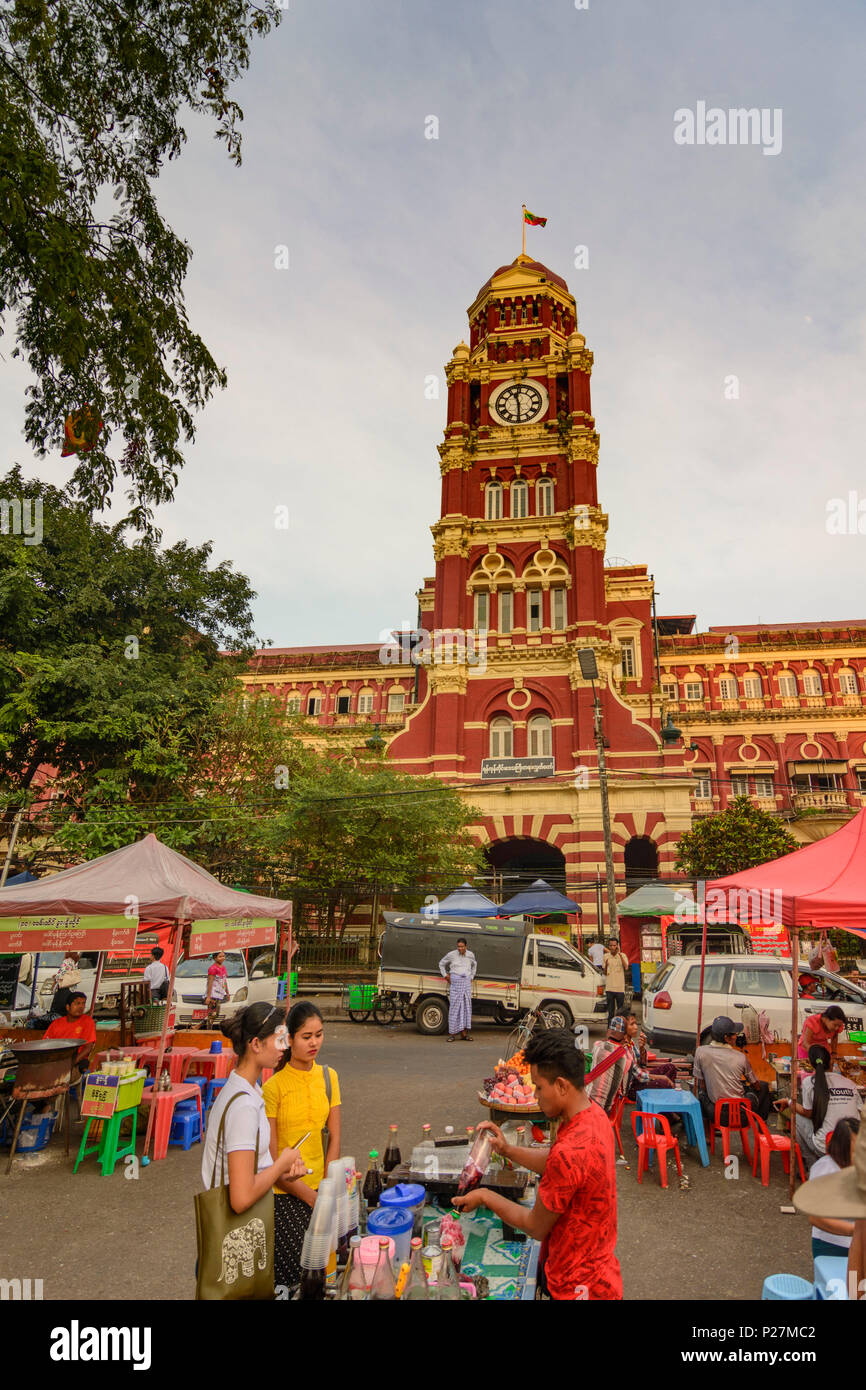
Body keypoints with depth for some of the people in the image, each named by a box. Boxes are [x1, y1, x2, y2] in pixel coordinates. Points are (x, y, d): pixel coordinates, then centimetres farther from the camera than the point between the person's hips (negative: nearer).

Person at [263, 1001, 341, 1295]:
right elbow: (271, 1158, -12)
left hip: (319, 1187, 4)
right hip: (283, 1194, -4)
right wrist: (311, 1196, -11)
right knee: (287, 1277, 0)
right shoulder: (273, 1086, -14)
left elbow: (334, 1139, 4)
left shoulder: (328, 1077, 2)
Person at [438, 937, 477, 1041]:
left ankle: (464, 1033, 9)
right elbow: (441, 964, 12)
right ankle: (452, 1033, 0)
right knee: (454, 1006, -5)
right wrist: (445, 975, 5)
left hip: (467, 982, 4)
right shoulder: (451, 955, -4)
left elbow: (474, 964, 28)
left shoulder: (470, 955, 6)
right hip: (455, 982, -3)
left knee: (466, 1006, 3)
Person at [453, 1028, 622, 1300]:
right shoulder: (592, 1113, -6)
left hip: (577, 1285, -8)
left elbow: (536, 1227, -19)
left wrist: (486, 1197, -8)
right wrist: (508, 1150, 3)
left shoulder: (569, 1150, -35)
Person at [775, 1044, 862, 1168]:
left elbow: (808, 1113, 2)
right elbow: (859, 1112, 12)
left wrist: (789, 1101, 19)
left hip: (826, 1149, -4)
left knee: (797, 1116, 17)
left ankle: (813, 1165, 19)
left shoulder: (809, 1081, -6)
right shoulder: (850, 1083, 4)